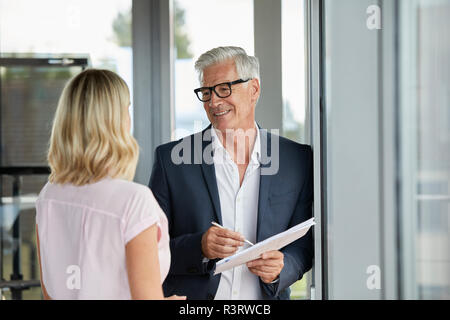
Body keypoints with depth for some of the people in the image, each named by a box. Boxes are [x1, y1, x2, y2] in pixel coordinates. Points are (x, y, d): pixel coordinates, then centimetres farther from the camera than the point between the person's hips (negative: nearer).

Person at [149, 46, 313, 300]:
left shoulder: (298, 160, 2)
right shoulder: (171, 159, -2)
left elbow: (304, 241, 6)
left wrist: (281, 268, -13)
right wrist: (200, 248, -20)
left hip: (266, 297, 2)